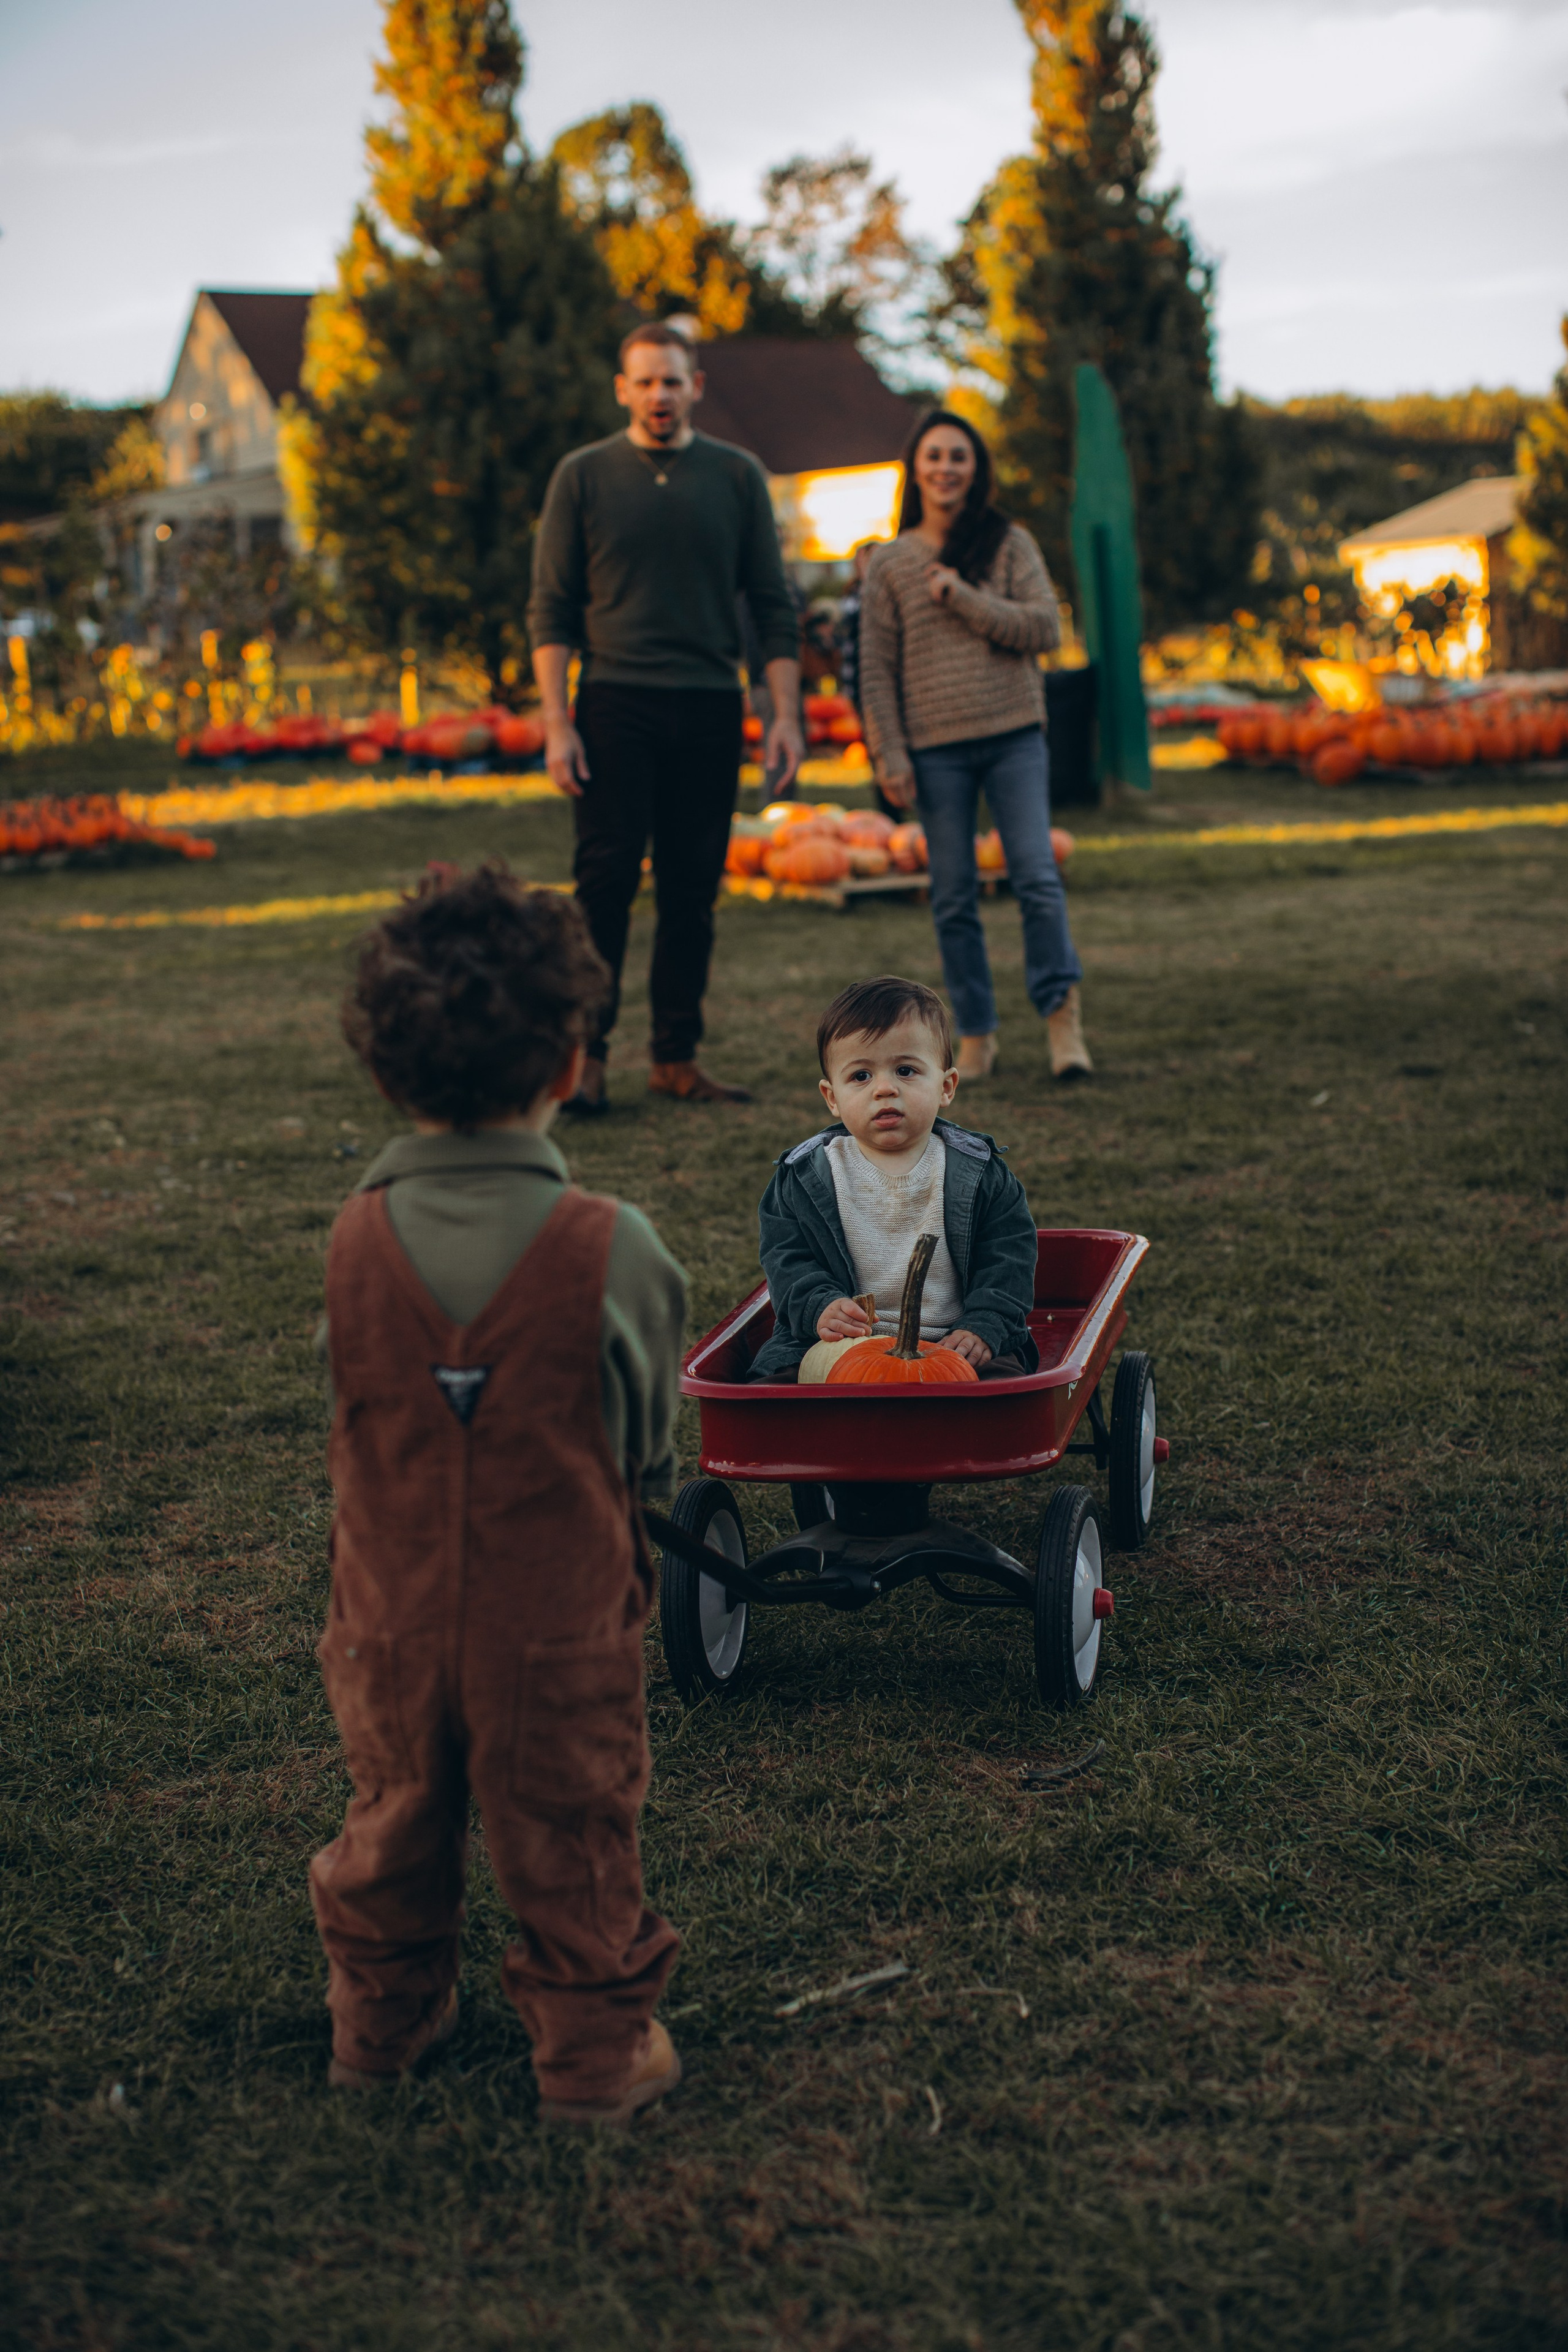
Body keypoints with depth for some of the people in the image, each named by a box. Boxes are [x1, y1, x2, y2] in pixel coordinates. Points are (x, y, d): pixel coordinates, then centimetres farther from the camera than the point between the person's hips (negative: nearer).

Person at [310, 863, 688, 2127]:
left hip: (393, 1618, 3)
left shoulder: (356, 1237, -13)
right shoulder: (612, 1251, -20)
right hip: (558, 1624, -2)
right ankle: (595, 2050, 32)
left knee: (397, 1820, 24)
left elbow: (352, 1418, 1)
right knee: (571, 1839, 17)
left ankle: (384, 2015, 43)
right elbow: (650, 1453, -7)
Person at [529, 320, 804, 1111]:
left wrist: (785, 715, 0)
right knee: (606, 877, -8)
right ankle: (587, 1052, -3)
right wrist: (556, 724, -7)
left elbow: (773, 606, 9)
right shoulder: (583, 476, 5)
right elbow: (551, 609, 3)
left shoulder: (737, 477, 9)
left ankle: (676, 1058, 9)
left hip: (710, 708, 2)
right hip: (616, 702, -2)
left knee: (692, 890, 4)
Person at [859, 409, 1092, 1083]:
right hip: (936, 749, 1)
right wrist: (889, 756, -1)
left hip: (1014, 737, -1)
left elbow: (1045, 629, -5)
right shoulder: (891, 563, 6)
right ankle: (975, 1034, 11)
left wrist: (962, 598, -12)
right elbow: (876, 670, 6)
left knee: (1037, 877, -9)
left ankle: (1062, 1017, -2)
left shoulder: (1009, 544, 5)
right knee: (954, 898, 3)